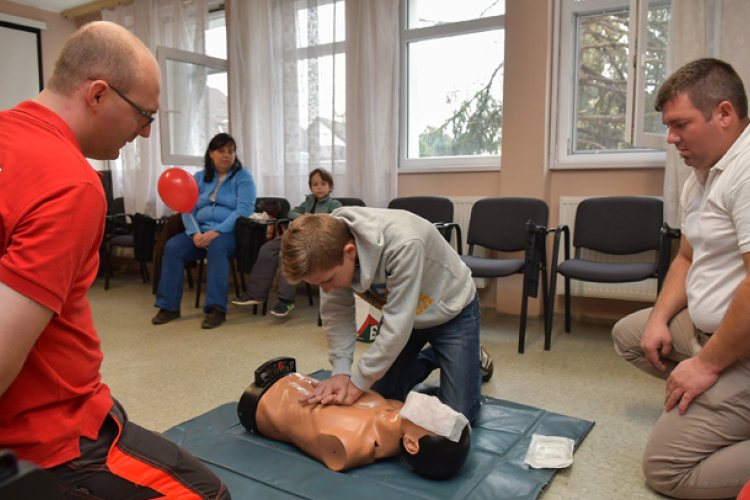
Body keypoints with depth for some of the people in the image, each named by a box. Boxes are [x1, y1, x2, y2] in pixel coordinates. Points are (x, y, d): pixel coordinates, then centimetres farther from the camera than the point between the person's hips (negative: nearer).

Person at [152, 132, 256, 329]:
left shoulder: (242, 176, 3)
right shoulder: (200, 177, 16)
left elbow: (244, 209, -11)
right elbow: (188, 209, 9)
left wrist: (217, 232, -21)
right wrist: (195, 233, -11)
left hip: (230, 232, -4)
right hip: (201, 231, 5)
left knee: (216, 247, -36)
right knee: (172, 247, -19)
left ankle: (216, 309, -33)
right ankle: (168, 307, -11)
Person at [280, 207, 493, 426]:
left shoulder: (403, 243, -43)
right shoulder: (329, 248, -23)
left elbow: (398, 326, -36)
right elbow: (336, 313, -11)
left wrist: (357, 385, -28)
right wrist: (340, 372, -22)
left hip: (451, 312, -5)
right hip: (398, 311, 5)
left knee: (458, 415, -5)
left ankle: (471, 357, 24)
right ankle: (431, 358, 31)